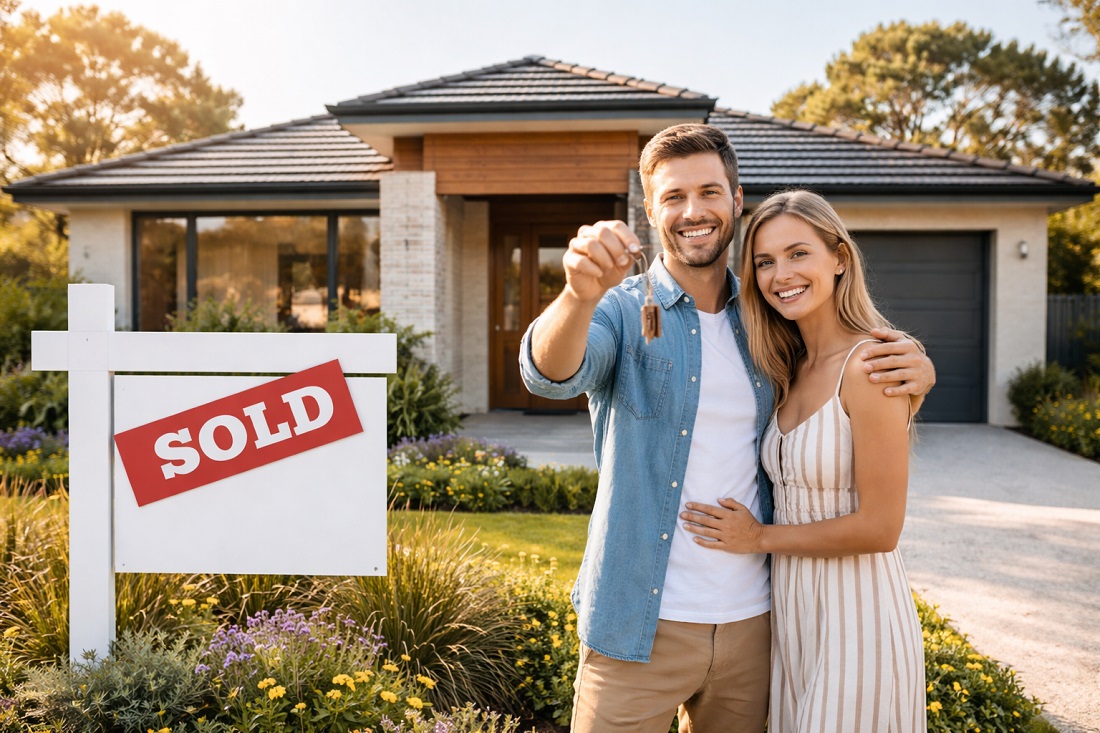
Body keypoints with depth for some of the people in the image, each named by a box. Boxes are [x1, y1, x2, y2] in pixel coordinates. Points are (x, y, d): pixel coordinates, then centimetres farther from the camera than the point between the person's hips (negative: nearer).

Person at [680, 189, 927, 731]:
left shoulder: (868, 365, -18)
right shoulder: (791, 370, 6)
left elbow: (878, 527, -19)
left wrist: (759, 538, -11)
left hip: (856, 612, -7)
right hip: (789, 608, 8)